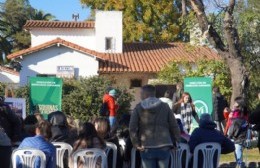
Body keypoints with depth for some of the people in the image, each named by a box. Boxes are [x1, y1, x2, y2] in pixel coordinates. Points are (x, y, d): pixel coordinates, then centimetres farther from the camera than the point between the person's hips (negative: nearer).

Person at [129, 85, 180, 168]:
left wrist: (136, 144, -2)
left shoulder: (138, 108, 2)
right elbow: (174, 126, 4)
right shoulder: (165, 106, 7)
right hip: (164, 147, 1)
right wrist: (175, 142, 12)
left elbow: (132, 128, -7)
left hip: (147, 148, -1)